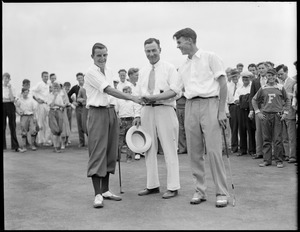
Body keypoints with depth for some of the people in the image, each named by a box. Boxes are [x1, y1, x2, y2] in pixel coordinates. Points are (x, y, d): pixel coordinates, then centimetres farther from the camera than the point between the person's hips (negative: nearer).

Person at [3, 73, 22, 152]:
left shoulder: (12, 88, 5)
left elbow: (12, 99, -10)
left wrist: (9, 88, -12)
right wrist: (8, 99, -12)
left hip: (10, 107, 0)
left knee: (13, 126, -2)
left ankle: (16, 146, -2)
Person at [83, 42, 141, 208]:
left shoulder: (109, 72, 15)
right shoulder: (91, 72, -9)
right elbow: (108, 90, -19)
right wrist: (131, 97, -24)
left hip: (111, 112, 8)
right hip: (97, 112, -8)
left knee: (110, 153, 9)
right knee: (97, 153, -8)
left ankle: (105, 190, 18)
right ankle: (98, 194, -6)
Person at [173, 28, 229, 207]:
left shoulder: (210, 58, 2)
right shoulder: (183, 67, 19)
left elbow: (223, 84, -3)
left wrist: (221, 111, -10)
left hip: (209, 104, -6)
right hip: (191, 107, 6)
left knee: (214, 150, -9)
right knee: (194, 152, 4)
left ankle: (222, 193, -1)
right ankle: (200, 190, 14)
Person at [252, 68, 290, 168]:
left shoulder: (280, 88, 6)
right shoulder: (263, 88, 7)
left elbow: (287, 100, 13)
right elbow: (254, 100, 14)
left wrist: (285, 112, 4)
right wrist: (258, 112, 6)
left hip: (277, 115, -1)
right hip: (265, 115, 1)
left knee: (278, 139, -2)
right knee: (266, 139, 4)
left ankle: (279, 161, 7)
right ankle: (267, 160, 12)